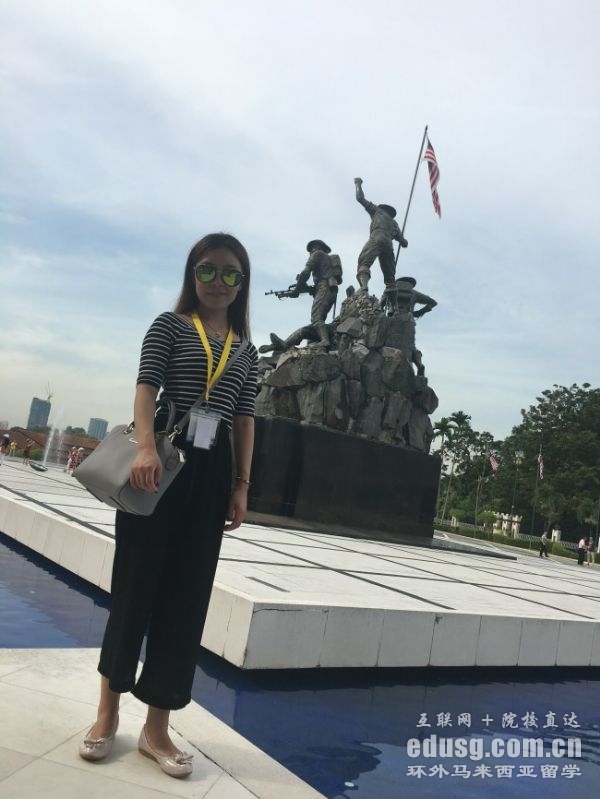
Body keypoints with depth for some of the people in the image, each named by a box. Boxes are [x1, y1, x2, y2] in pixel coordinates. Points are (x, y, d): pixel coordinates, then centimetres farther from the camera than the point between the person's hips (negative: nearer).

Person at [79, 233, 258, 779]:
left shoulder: (246, 350, 14)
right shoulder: (170, 325, 4)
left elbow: (244, 419, 11)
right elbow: (147, 386, -9)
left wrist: (242, 484, 4)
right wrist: (146, 447, -25)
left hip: (212, 472, 3)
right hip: (162, 460, -3)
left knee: (187, 593, 5)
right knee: (136, 582, 3)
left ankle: (156, 729, 15)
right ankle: (108, 712, 22)